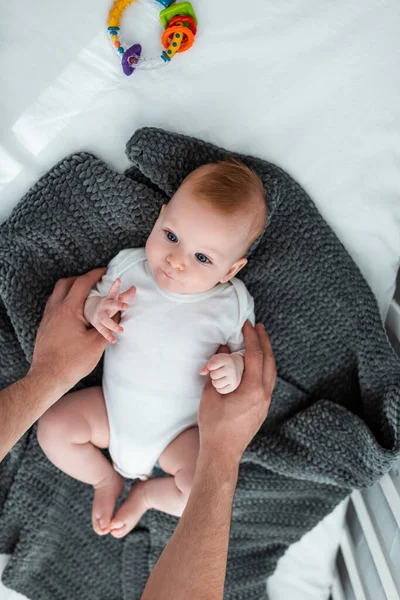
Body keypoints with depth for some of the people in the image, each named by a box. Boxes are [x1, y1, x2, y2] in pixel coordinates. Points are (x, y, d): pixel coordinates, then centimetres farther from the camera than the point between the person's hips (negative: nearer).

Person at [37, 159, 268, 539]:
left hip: (179, 431, -2)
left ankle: (147, 493, 13)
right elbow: (92, 301, 3)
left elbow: (247, 350, -2)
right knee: (52, 429, -10)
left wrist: (235, 366, -26)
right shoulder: (129, 265, -9)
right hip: (112, 407, 3)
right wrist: (97, 310, -21)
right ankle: (106, 479, 17)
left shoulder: (233, 302, -14)